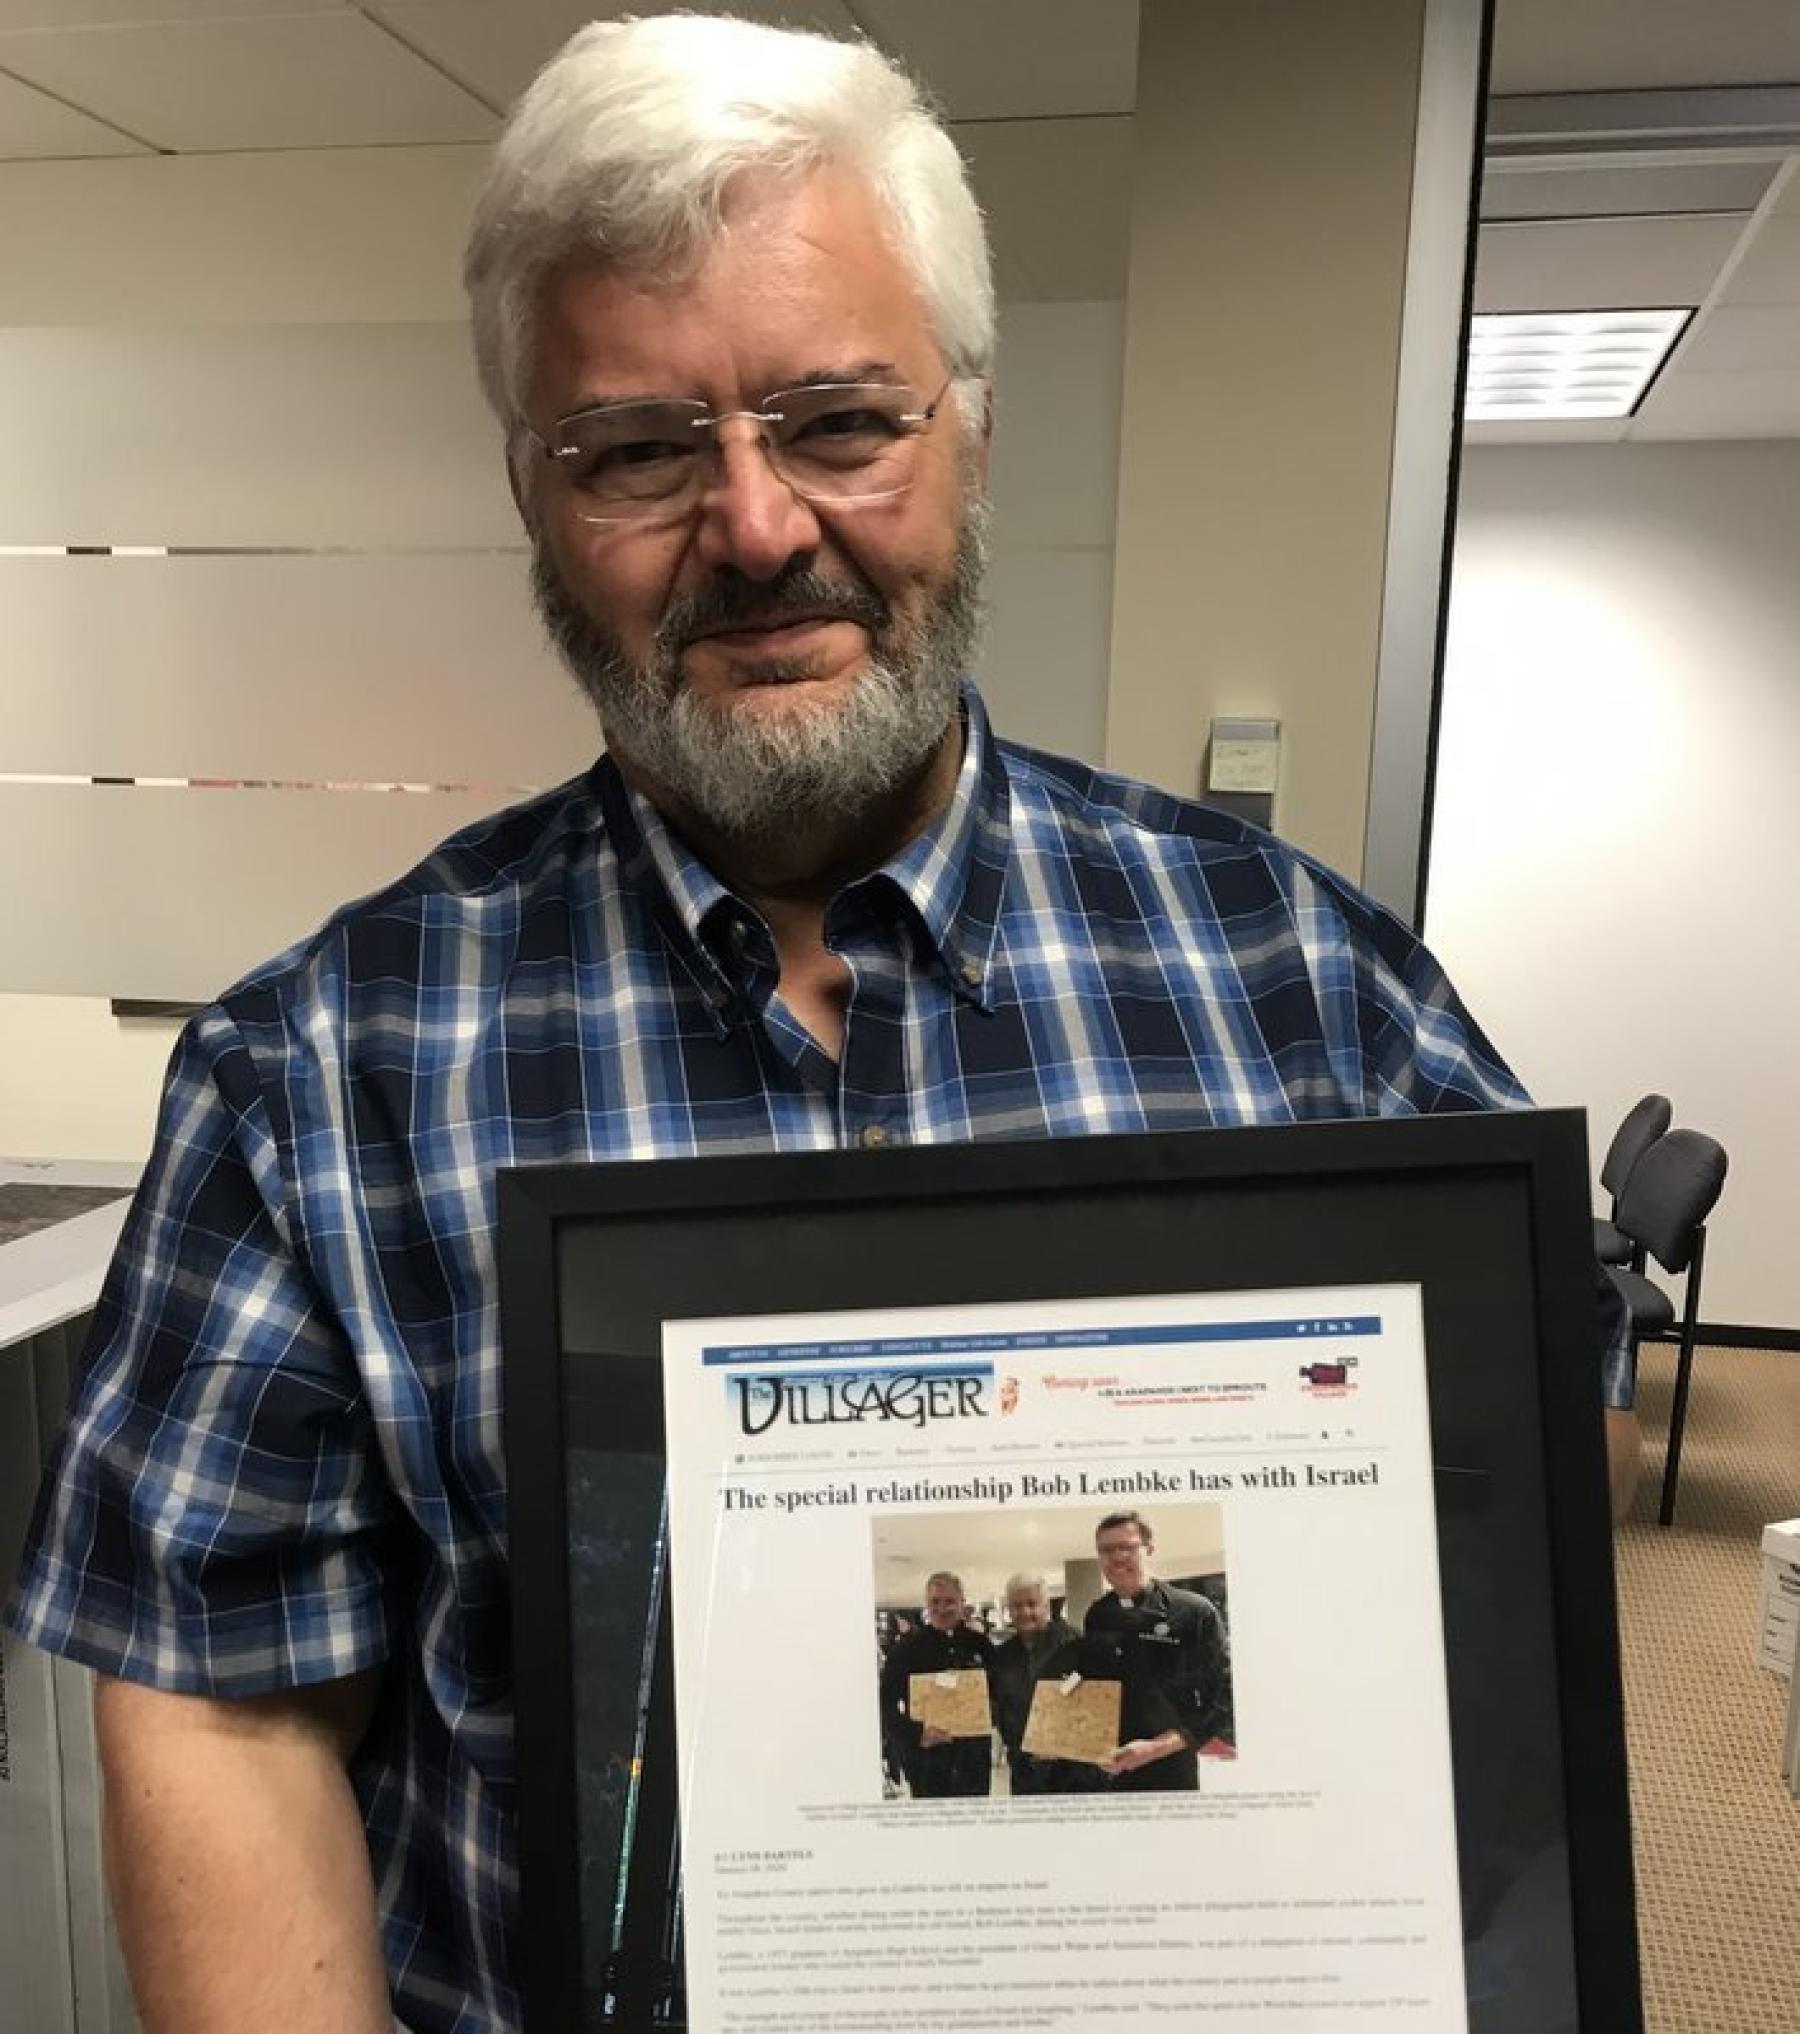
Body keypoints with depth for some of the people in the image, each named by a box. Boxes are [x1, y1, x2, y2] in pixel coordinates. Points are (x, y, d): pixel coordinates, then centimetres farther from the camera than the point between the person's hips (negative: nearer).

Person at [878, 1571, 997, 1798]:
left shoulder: (980, 1645, 5)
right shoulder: (907, 1647, -3)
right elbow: (886, 1705, -6)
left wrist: (989, 1711, -5)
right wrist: (917, 1733, -20)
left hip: (974, 1756, 3)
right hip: (926, 1760, -3)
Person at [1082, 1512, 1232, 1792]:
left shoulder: (1196, 1612, -8)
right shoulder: (1096, 1617, 7)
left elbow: (1222, 1698, -11)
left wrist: (1158, 1747, -18)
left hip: (1169, 1773, -4)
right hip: (1100, 1772, 4)